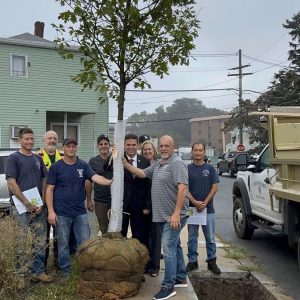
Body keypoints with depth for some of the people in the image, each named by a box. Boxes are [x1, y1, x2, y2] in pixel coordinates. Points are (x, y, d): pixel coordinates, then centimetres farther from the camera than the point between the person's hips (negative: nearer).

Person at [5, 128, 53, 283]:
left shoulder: (38, 159, 12)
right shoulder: (13, 158, -4)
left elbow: (44, 182, 11)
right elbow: (11, 184, -11)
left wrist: (42, 203, -2)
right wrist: (27, 204, -14)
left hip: (39, 207, 5)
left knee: (40, 242, 8)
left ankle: (38, 272, 18)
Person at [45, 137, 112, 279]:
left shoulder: (83, 165, 4)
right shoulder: (56, 167, -3)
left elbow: (96, 177, -10)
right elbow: (49, 190, -4)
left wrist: (110, 182, -30)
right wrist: (51, 211, -11)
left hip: (80, 211, 2)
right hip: (62, 212, -2)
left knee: (85, 242, 7)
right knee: (63, 244, 7)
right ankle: (66, 272, 21)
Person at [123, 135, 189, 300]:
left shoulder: (177, 163, -15)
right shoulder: (158, 163, 13)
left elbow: (182, 188, -23)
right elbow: (142, 173, 15)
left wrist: (176, 213, -28)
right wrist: (125, 164, 2)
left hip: (174, 216, -9)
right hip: (163, 215, 9)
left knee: (168, 248, -9)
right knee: (174, 246, 18)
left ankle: (168, 286, -2)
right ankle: (181, 278, 31)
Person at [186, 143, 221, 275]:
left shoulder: (210, 168, 3)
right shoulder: (187, 169, 3)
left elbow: (214, 187, -2)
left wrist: (205, 203, -12)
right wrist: (195, 202, -15)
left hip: (208, 208, 0)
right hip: (192, 208, 0)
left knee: (210, 237, 5)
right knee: (192, 237, 8)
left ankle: (212, 261, 16)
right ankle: (192, 261, 18)